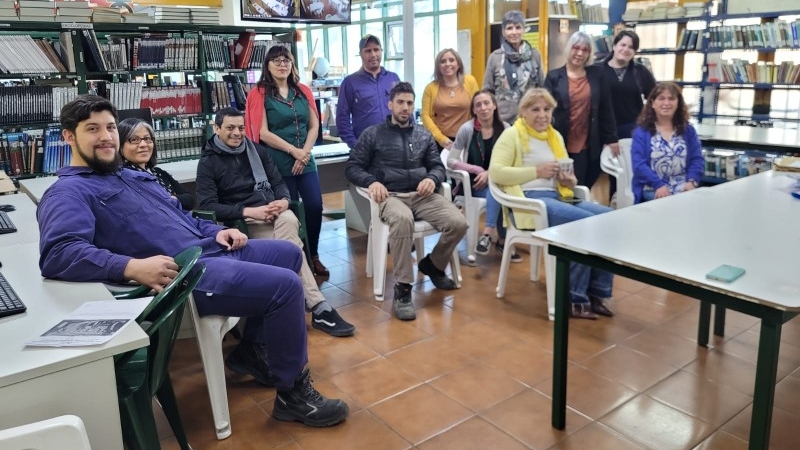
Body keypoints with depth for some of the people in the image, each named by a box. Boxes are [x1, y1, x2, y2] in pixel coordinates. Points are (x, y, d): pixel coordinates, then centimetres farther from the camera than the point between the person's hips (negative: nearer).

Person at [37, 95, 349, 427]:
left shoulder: (134, 177, 24)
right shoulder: (69, 192, -5)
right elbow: (57, 253, -23)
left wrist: (217, 231, 9)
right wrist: (132, 267, -35)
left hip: (208, 249, 10)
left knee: (288, 253, 16)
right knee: (285, 285, -20)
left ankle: (254, 349, 20)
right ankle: (293, 392, -3)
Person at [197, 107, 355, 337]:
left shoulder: (257, 150, 17)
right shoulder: (208, 163, 4)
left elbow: (279, 182, 16)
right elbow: (207, 206, -7)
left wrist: (283, 200, -10)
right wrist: (248, 211, -19)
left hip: (273, 210, 3)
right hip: (242, 220, -3)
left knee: (289, 221, -35)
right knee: (289, 241, -33)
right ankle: (319, 308, -35)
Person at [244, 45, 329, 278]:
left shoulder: (303, 91, 11)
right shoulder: (260, 93, -3)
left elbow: (314, 125, 9)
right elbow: (262, 132, -10)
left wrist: (305, 152, -6)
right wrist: (294, 151, -13)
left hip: (306, 160, 4)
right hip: (278, 162, -4)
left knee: (315, 206, -3)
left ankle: (313, 256, 14)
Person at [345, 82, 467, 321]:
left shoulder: (424, 135, 20)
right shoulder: (372, 134, 10)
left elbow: (438, 166, 17)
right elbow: (352, 168, 5)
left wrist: (432, 179, -8)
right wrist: (371, 181, -16)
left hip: (422, 195, 4)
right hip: (391, 196, -4)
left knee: (458, 223, -22)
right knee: (403, 219, -41)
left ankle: (432, 265, 9)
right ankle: (402, 289, -30)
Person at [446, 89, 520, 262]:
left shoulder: (505, 128, -1)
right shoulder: (467, 129, -7)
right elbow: (451, 161, -6)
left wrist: (489, 173, -17)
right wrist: (478, 170, -15)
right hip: (474, 182, -2)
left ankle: (487, 233, -29)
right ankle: (503, 240, -27)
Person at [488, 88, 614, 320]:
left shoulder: (556, 136, 23)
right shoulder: (512, 135, 2)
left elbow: (566, 176, 28)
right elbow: (495, 172, -12)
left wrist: (570, 180, 3)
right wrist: (536, 171, -16)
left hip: (558, 197, 7)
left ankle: (597, 292, -5)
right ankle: (575, 298, -15)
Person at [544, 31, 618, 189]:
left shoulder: (597, 75, 7)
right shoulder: (554, 76, 2)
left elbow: (606, 108, 8)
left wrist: (611, 138, 5)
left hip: (588, 146, 1)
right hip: (561, 145, -1)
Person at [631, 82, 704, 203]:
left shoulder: (688, 130, 15)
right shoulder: (641, 132, 4)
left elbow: (697, 159, 7)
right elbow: (639, 164, -7)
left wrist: (692, 181, -12)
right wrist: (658, 185, -20)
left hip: (683, 189, 3)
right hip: (654, 190, -3)